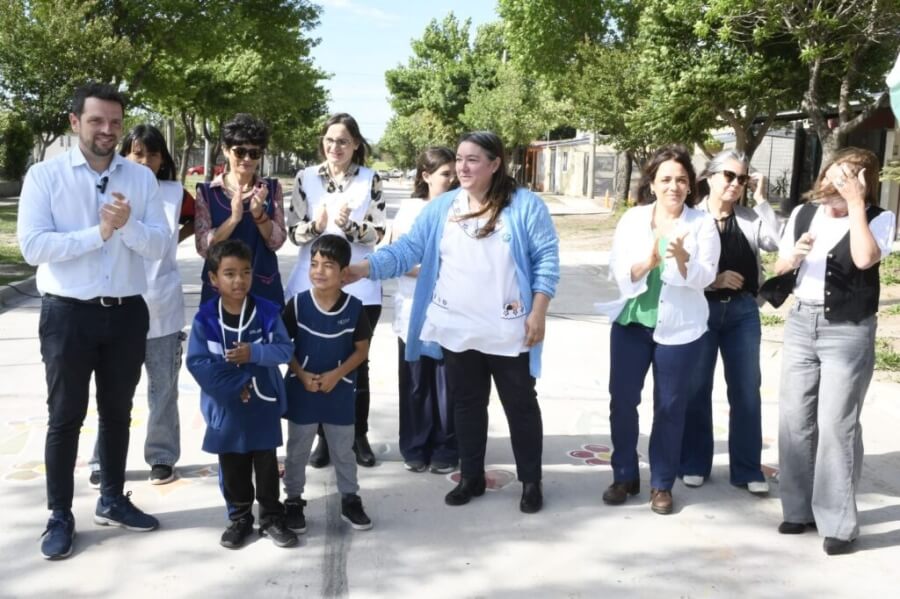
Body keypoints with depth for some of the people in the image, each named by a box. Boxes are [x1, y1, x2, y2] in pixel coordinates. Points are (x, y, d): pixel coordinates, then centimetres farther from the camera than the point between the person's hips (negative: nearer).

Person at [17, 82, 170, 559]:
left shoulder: (142, 178, 3)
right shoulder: (44, 176, -5)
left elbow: (160, 245, -4)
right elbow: (32, 247, -15)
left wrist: (128, 224, -23)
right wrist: (99, 232, -19)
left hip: (127, 313, 3)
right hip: (68, 314, -3)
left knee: (117, 412, 15)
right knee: (65, 417, 6)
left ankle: (112, 500, 32)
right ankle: (60, 517, 19)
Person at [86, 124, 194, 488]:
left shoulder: (175, 194, 2)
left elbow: (200, 220, 18)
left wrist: (175, 239, 6)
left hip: (162, 307, 1)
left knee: (163, 388, 9)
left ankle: (162, 457, 21)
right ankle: (104, 461, 16)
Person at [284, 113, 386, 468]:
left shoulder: (370, 180, 0)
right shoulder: (306, 178, 4)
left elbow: (377, 234, -3)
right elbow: (294, 232, 1)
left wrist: (349, 226, -21)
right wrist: (316, 225, -19)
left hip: (359, 285, -1)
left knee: (357, 362, 8)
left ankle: (359, 436, 20)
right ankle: (324, 436, 19)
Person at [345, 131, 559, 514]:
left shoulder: (525, 206, -7)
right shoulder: (440, 208, 3)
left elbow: (546, 259, -6)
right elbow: (407, 250, -2)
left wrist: (538, 313, -11)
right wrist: (362, 269, -16)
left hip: (509, 332, -3)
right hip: (456, 331, 4)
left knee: (521, 405, 8)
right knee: (466, 405, 15)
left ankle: (531, 482, 24)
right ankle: (471, 478, 30)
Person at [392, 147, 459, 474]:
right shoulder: (410, 208, 2)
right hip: (415, 308, 0)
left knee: (447, 382, 2)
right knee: (415, 382, 7)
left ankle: (445, 450, 14)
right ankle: (415, 448, 19)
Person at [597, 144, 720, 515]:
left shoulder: (702, 223, -3)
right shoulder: (632, 219, 2)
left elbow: (705, 277, -12)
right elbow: (616, 272, -5)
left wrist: (682, 258, -31)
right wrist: (647, 262, -24)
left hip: (679, 327, -2)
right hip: (631, 322, 2)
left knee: (670, 406, 5)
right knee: (622, 399, 5)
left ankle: (662, 484, 19)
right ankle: (624, 476, 21)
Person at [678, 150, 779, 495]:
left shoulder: (750, 218, 6)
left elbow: (775, 242, -12)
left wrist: (761, 200, -8)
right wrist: (712, 280, -18)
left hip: (743, 311, 3)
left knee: (747, 390, 6)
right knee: (697, 389, 7)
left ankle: (747, 469, 16)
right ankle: (694, 463, 20)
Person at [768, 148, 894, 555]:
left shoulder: (878, 219, -6)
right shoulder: (803, 213, 7)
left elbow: (865, 258, -26)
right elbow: (779, 269, 13)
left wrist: (855, 203, -22)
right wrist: (794, 257, -9)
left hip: (848, 331, -5)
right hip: (801, 323, 5)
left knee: (836, 424, -5)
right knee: (794, 418, 8)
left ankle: (838, 523, 6)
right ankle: (799, 508, 22)